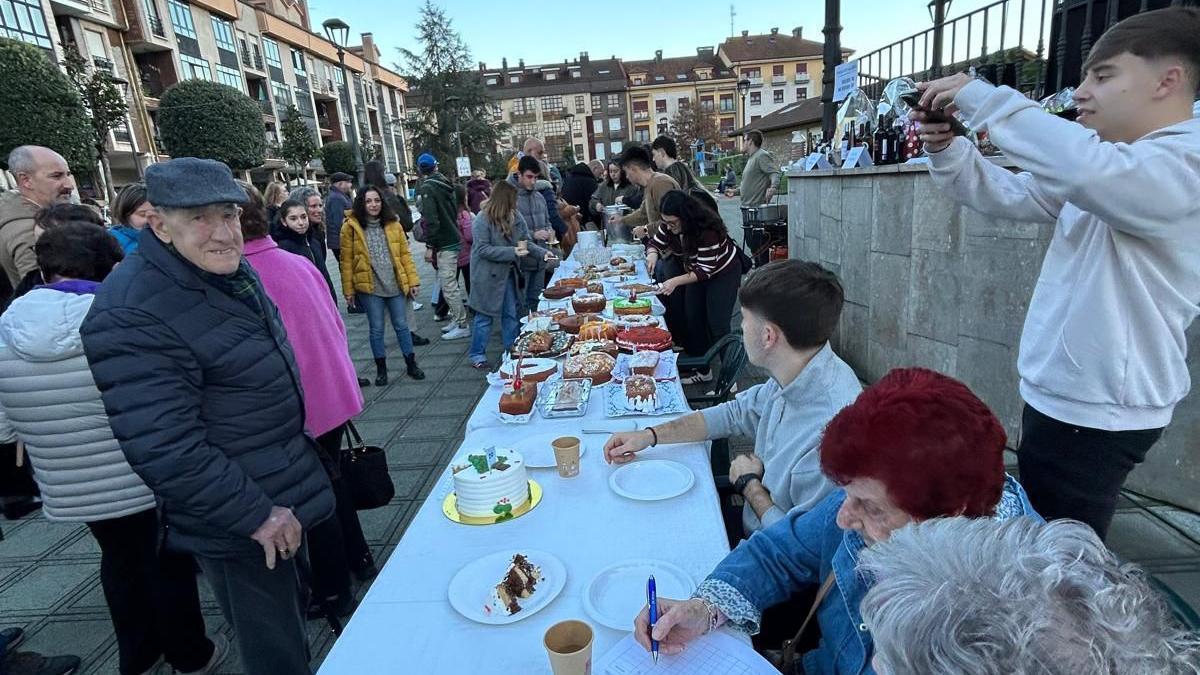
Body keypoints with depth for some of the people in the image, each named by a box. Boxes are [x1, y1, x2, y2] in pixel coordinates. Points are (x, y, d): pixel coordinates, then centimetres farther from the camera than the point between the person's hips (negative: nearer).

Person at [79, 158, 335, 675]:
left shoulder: (230, 272, 3)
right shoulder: (132, 317, -26)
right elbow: (162, 449, -29)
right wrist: (255, 515, -23)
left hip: (281, 496, 9)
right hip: (235, 527, -9)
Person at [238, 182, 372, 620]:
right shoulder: (298, 263, 0)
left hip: (299, 407, -7)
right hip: (336, 392, 7)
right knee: (331, 481, 24)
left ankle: (332, 592, 26)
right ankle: (358, 558, 41)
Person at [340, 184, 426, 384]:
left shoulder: (392, 224, 4)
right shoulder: (351, 227, -4)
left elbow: (405, 254, 5)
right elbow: (346, 261, -3)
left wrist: (413, 280, 1)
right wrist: (349, 290, -4)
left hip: (395, 284, 2)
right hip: (369, 286, -2)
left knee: (401, 325, 9)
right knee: (376, 328, 7)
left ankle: (411, 364, 23)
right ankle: (381, 369, 22)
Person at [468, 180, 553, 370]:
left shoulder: (516, 216, -1)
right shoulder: (482, 220, -18)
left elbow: (526, 241, 4)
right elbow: (483, 249, -21)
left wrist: (542, 252, -13)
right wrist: (512, 252, -26)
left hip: (508, 273, 6)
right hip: (488, 275, -6)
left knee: (511, 313, 14)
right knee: (485, 315, 2)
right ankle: (477, 355, 16)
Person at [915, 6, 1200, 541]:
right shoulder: (1107, 163, 13)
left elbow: (1085, 169, -39)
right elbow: (1008, 196, 10)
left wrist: (981, 98, -30)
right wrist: (946, 150, -8)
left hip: (1096, 413, -9)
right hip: (1058, 396, 9)